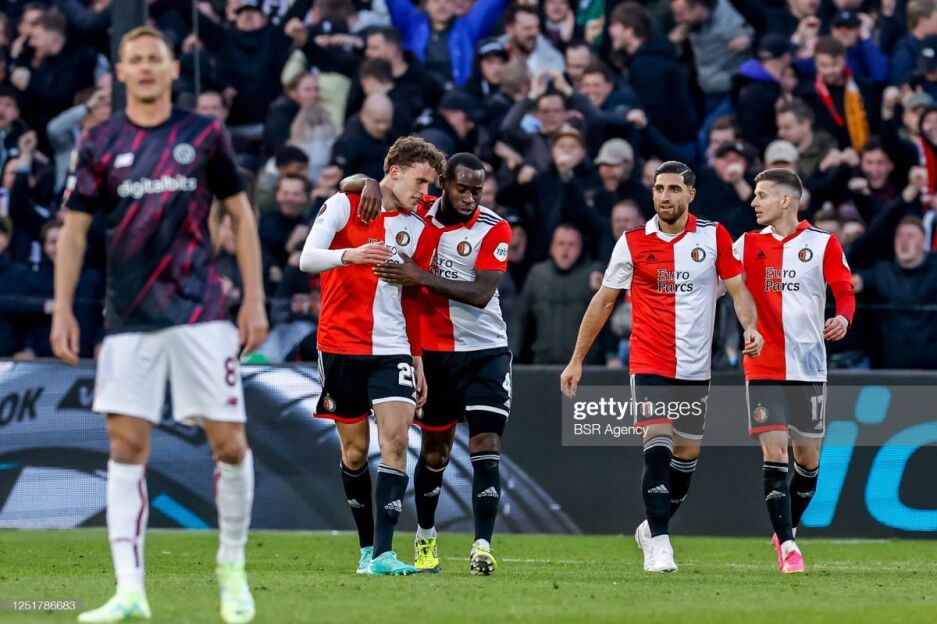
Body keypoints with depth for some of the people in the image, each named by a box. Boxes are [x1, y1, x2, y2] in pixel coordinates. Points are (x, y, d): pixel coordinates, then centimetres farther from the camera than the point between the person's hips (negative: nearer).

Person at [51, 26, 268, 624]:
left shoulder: (206, 135, 3)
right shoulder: (100, 144, 6)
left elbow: (241, 216, 8)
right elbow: (74, 231, 9)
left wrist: (255, 300, 2)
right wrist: (63, 309, 0)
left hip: (201, 312, -1)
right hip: (129, 319, 1)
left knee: (229, 442, -4)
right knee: (127, 446, -5)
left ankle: (232, 564, 18)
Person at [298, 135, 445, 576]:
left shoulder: (420, 229, 12)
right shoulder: (344, 205, -2)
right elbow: (307, 259, -13)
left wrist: (418, 361, 16)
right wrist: (351, 254, -33)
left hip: (392, 348, 3)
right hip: (341, 344, -3)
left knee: (395, 441, -13)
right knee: (355, 450, 3)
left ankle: (383, 554, -18)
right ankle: (367, 546, 18)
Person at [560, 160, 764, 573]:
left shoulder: (714, 237, 1)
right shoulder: (633, 242, -1)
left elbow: (737, 288, 3)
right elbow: (604, 300, 6)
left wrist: (750, 327, -18)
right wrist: (577, 360, 5)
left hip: (695, 368, 3)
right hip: (649, 364, -2)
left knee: (687, 453, 11)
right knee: (658, 448, -17)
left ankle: (652, 528, 32)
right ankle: (658, 544, -20)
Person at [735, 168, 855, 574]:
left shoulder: (823, 244, 0)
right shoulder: (748, 244, 6)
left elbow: (845, 292, 1)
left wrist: (843, 318, -19)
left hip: (809, 367, 0)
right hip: (763, 367, 0)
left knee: (808, 458, 7)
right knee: (775, 452, -12)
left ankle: (786, 531, 30)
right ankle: (787, 546, -11)